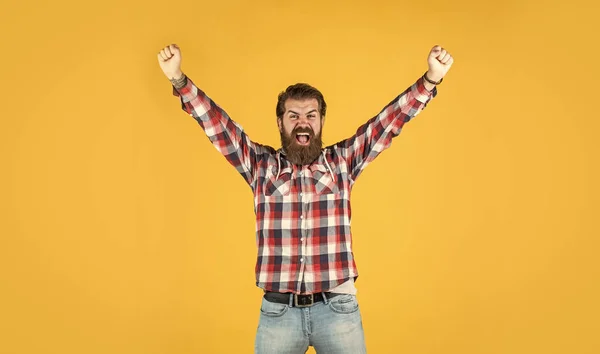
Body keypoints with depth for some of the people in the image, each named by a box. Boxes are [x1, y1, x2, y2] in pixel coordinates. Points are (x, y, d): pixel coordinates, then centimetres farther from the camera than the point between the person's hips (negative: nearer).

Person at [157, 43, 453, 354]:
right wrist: (179, 81, -12)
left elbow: (390, 120, -1)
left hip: (337, 308, 0)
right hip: (277, 311, 0)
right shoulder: (260, 164, 5)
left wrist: (430, 81, -12)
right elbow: (216, 124, -1)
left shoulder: (342, 161, 5)